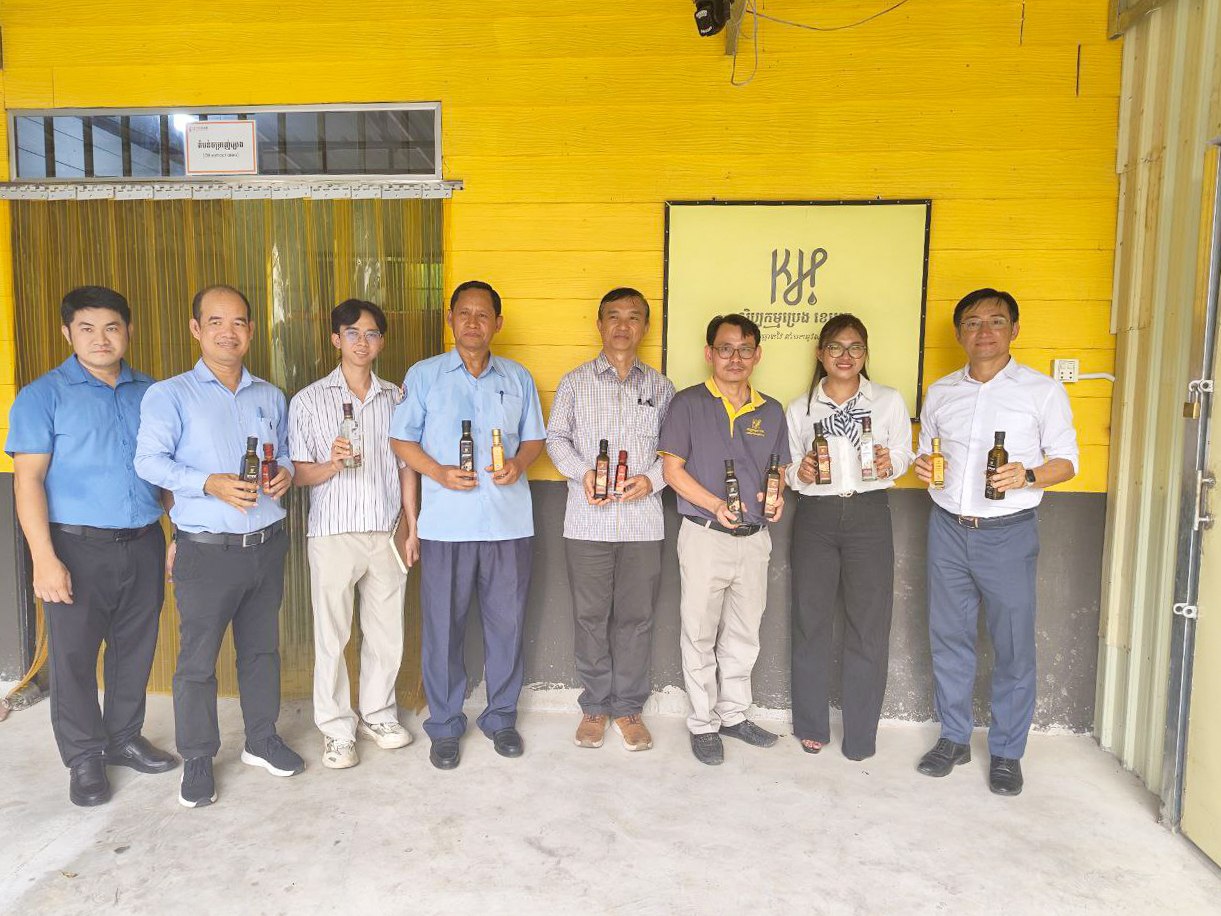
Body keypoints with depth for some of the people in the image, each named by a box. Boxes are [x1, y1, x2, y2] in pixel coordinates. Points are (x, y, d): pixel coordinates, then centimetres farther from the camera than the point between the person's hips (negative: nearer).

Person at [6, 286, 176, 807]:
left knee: (135, 650, 13)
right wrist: (44, 558, -17)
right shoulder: (44, 396, -3)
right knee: (74, 656, 6)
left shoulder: (150, 393, 9)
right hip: (78, 548, -3)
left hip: (144, 545, 4)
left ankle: (124, 739, 31)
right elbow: (28, 478, -8)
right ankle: (84, 758, 22)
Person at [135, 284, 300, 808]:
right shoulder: (169, 395, -4)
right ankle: (197, 759, 21)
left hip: (266, 545, 5)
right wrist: (211, 484, -24)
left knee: (262, 648, 15)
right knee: (197, 660, 4)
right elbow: (149, 461, -11)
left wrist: (285, 472, -3)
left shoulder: (270, 397, 11)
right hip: (206, 550, -4)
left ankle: (262, 740, 31)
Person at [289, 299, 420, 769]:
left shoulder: (395, 398, 9)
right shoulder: (308, 400, 0)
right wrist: (334, 464, -21)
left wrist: (412, 528, 9)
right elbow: (299, 473, -1)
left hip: (386, 533, 3)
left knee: (386, 630, 10)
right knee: (332, 635, 4)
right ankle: (336, 728, 20)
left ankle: (378, 713, 29)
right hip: (333, 533, -2)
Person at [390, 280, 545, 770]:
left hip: (509, 523, 2)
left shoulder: (518, 378, 11)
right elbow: (401, 439, 3)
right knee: (442, 627, 5)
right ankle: (444, 725, 22)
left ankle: (501, 717, 27)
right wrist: (438, 472, -13)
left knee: (507, 623, 9)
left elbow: (533, 438, 14)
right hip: (446, 524, -2)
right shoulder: (423, 375, 4)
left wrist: (518, 463, -8)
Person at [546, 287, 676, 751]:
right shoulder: (575, 382, 8)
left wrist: (652, 479, -9)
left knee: (636, 616, 7)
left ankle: (628, 707, 21)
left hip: (643, 520, 1)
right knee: (590, 616, 6)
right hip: (588, 520, 0)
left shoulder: (660, 387, 10)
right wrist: (582, 473, -11)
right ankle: (595, 705, 22)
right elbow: (555, 437, 7)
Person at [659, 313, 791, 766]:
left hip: (754, 538, 5)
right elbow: (672, 468, -8)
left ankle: (733, 714, 33)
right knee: (701, 635, 6)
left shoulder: (771, 411, 9)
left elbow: (779, 470, 16)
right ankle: (703, 724, 21)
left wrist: (776, 495, -6)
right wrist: (714, 504, -21)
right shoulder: (689, 403, -4)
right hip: (704, 537, -4)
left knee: (744, 633, 16)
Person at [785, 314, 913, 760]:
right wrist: (799, 473, -11)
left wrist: (890, 463, -13)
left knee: (869, 625, 0)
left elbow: (904, 452, 9)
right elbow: (787, 469, 11)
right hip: (815, 516, 1)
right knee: (810, 622, 6)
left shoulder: (889, 401, 5)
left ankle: (861, 735, 14)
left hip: (869, 514, -1)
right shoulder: (800, 409, 8)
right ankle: (811, 726, 21)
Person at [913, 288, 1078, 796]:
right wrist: (922, 465, -4)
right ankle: (954, 737, 24)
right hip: (948, 528, 3)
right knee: (949, 637, 9)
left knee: (1013, 645, 1)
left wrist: (1027, 475, -19)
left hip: (1008, 531, -3)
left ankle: (1006, 752, 18)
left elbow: (1066, 460, 1)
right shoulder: (939, 392, 10)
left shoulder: (1042, 391, 0)